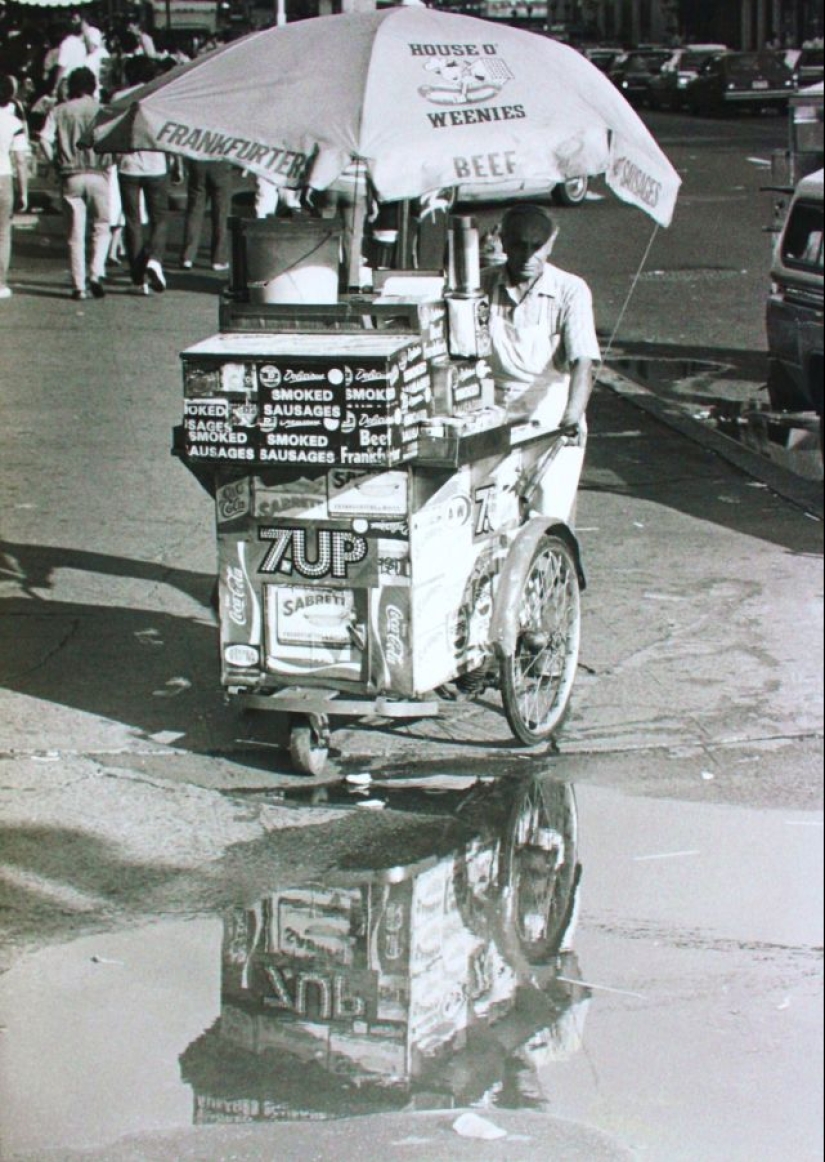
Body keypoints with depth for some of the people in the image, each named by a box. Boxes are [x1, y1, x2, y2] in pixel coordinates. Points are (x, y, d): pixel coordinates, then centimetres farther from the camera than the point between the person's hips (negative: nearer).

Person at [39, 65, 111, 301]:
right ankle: (97, 273, -8)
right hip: (97, 174, -1)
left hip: (70, 177, 1)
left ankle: (79, 286, 4)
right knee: (101, 228, 12)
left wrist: (56, 161, 5)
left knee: (76, 233, 5)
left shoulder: (59, 111, 5)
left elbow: (45, 139, -6)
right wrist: (107, 162, 4)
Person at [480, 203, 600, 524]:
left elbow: (582, 361, -14)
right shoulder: (483, 285, 6)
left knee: (549, 516, -10)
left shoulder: (569, 290, -3)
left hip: (551, 418, -2)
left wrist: (573, 414, -31)